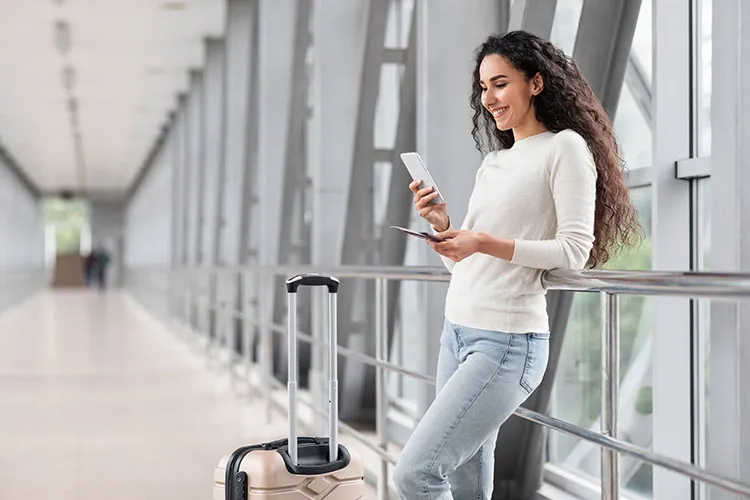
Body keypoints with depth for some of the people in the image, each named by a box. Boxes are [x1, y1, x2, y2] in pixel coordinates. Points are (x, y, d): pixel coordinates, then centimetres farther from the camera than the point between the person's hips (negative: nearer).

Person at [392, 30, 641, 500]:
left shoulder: (565, 147, -4)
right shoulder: (493, 164, 19)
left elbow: (575, 251, -12)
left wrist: (484, 243, -17)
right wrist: (444, 227, 0)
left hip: (508, 342, -8)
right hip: (457, 332, 8)